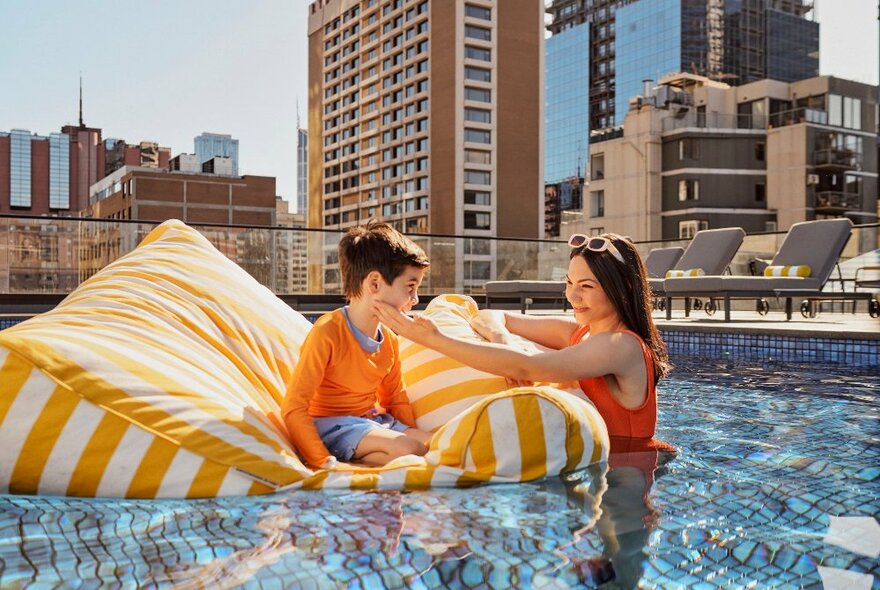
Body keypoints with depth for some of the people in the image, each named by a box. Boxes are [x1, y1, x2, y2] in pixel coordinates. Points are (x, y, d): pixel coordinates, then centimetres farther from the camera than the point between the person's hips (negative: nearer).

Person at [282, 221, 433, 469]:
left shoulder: (389, 340, 4)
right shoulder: (328, 333, -21)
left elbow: (396, 400, 16)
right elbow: (293, 407, -22)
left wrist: (413, 435, -1)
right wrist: (324, 462, -30)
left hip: (370, 420, 8)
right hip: (331, 423, -8)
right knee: (406, 449, -29)